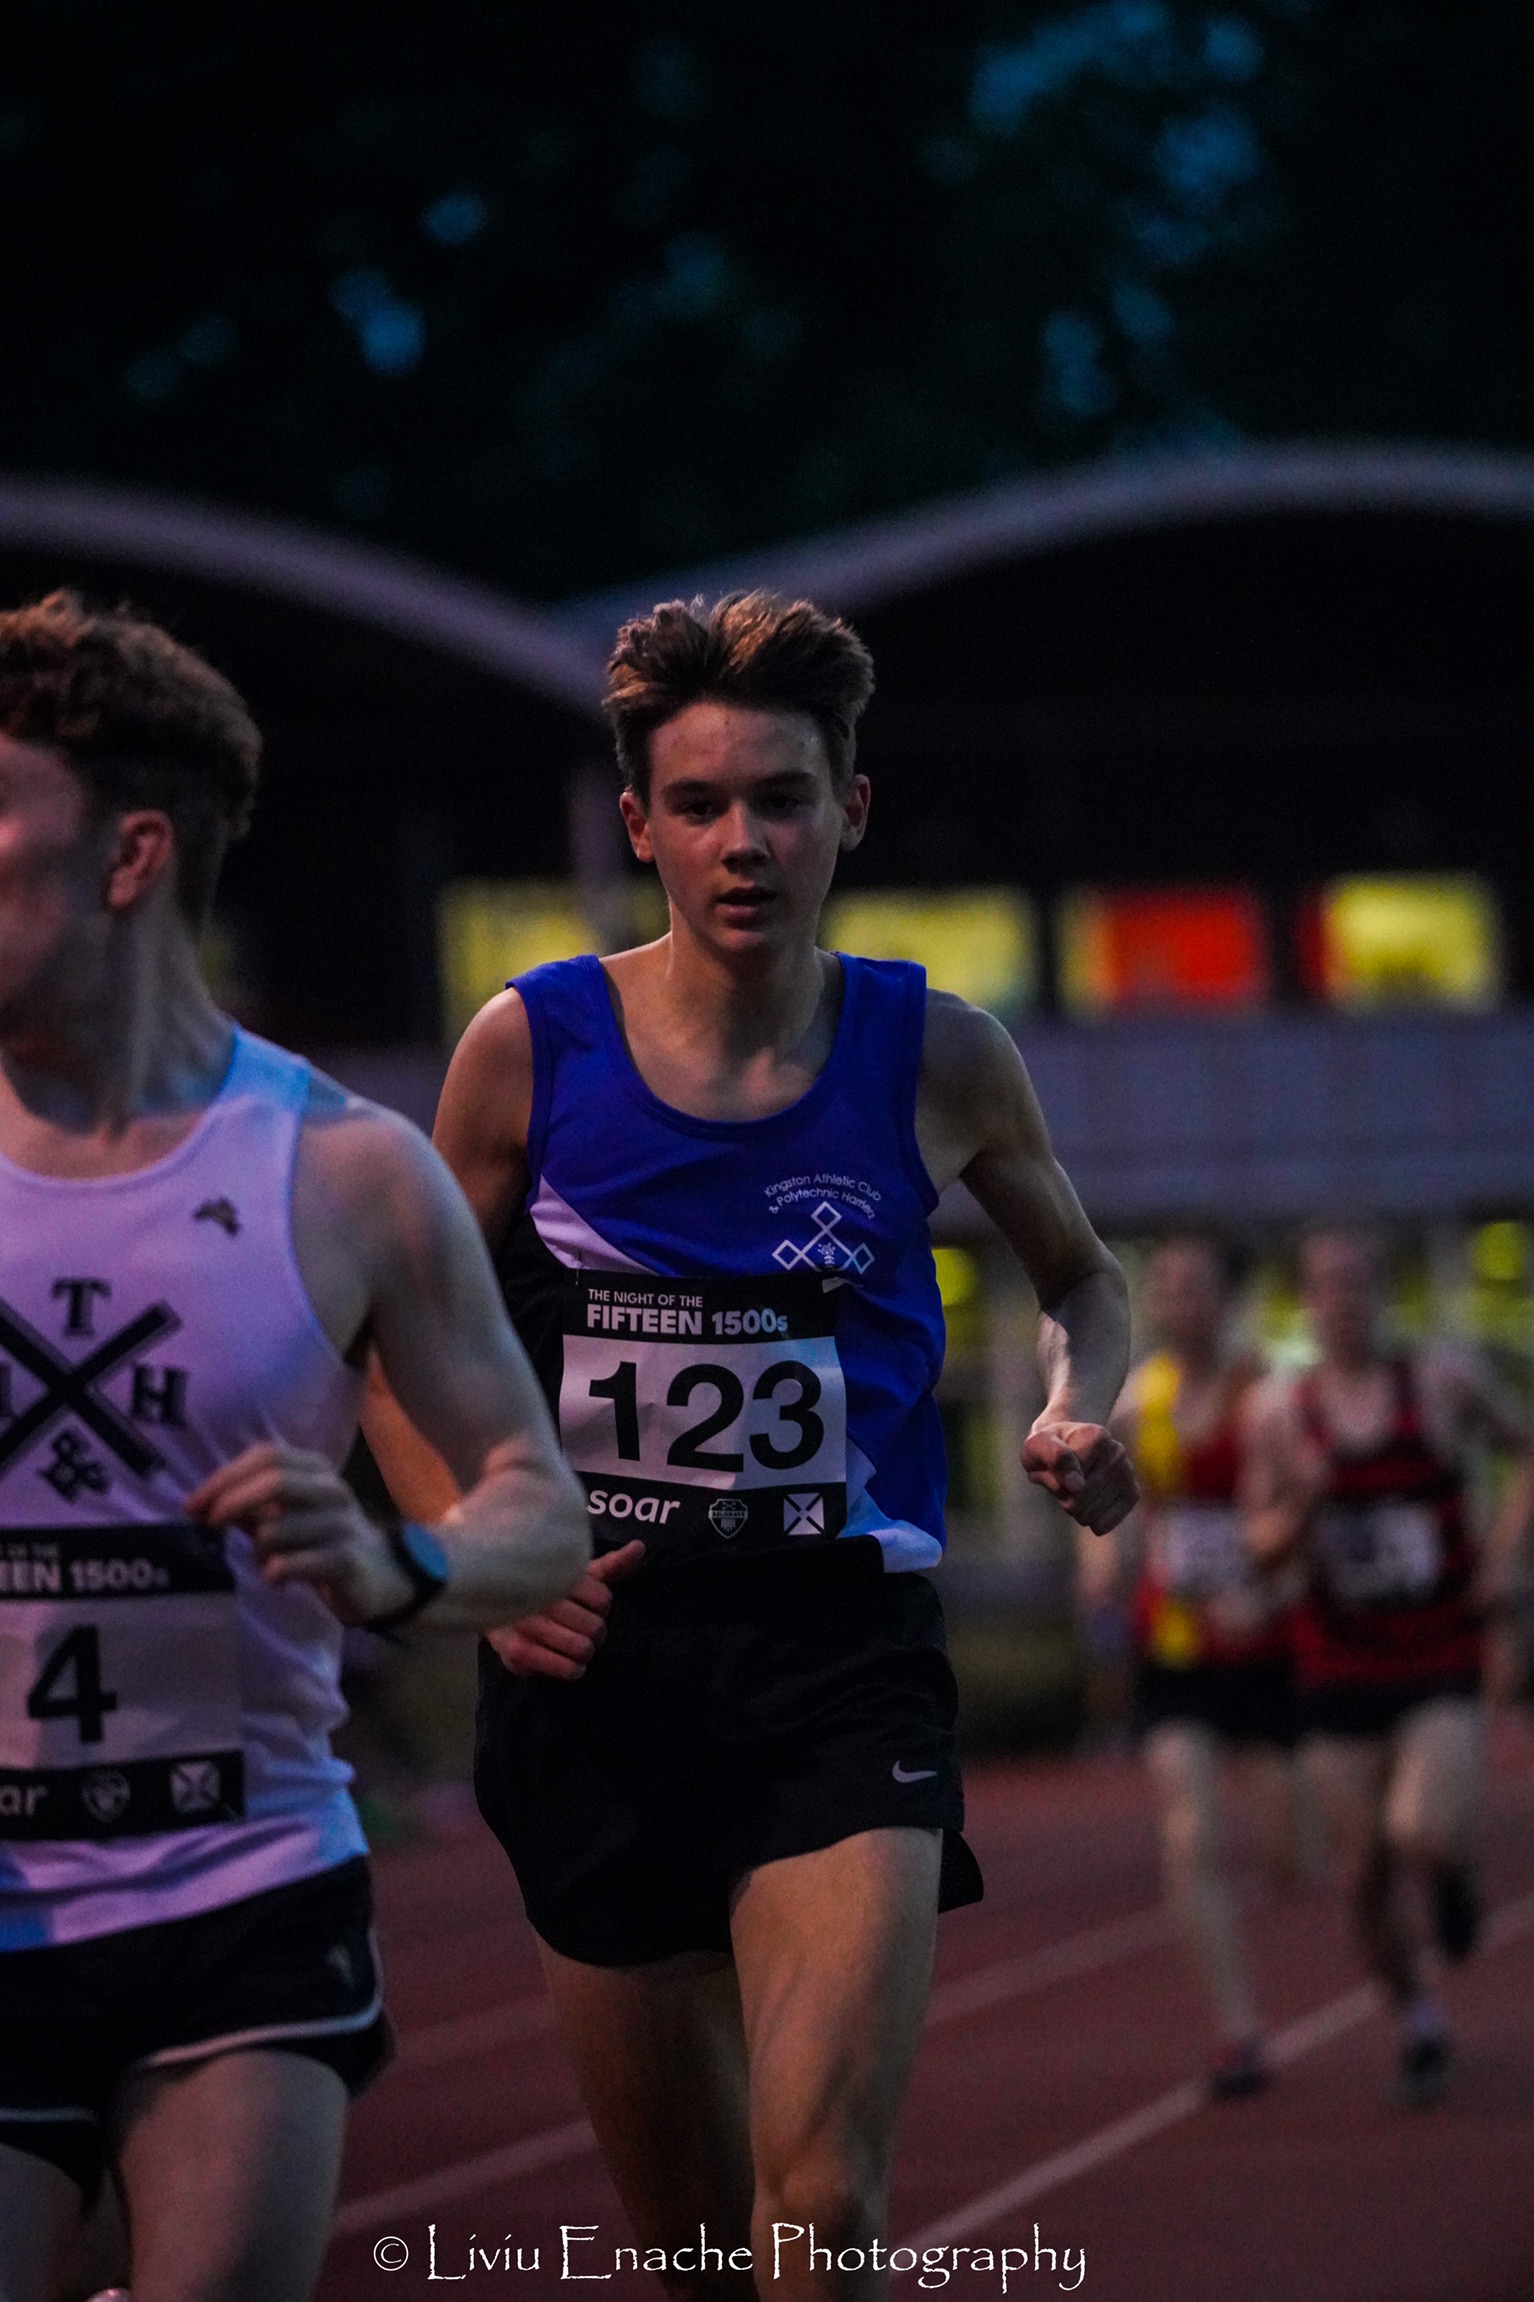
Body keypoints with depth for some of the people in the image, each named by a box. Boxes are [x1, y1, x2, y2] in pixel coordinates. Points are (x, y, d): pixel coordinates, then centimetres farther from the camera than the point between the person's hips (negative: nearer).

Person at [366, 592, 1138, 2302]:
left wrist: (1078, 1412, -1)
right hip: (591, 1659, 1)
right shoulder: (531, 1050, -1)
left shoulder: (938, 1059, 1)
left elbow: (1081, 1278, 20)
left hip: (843, 1653, -1)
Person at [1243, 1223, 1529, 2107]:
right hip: (1342, 1664, 2)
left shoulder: (1445, 1381, -4)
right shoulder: (1280, 1411, 0)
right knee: (1369, 1870, 3)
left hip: (1444, 1666, -2)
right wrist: (1300, 1507, -18)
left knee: (1424, 1836, -21)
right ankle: (1419, 2021, 25)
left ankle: (1457, 1866, 16)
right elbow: (1264, 1546, 4)